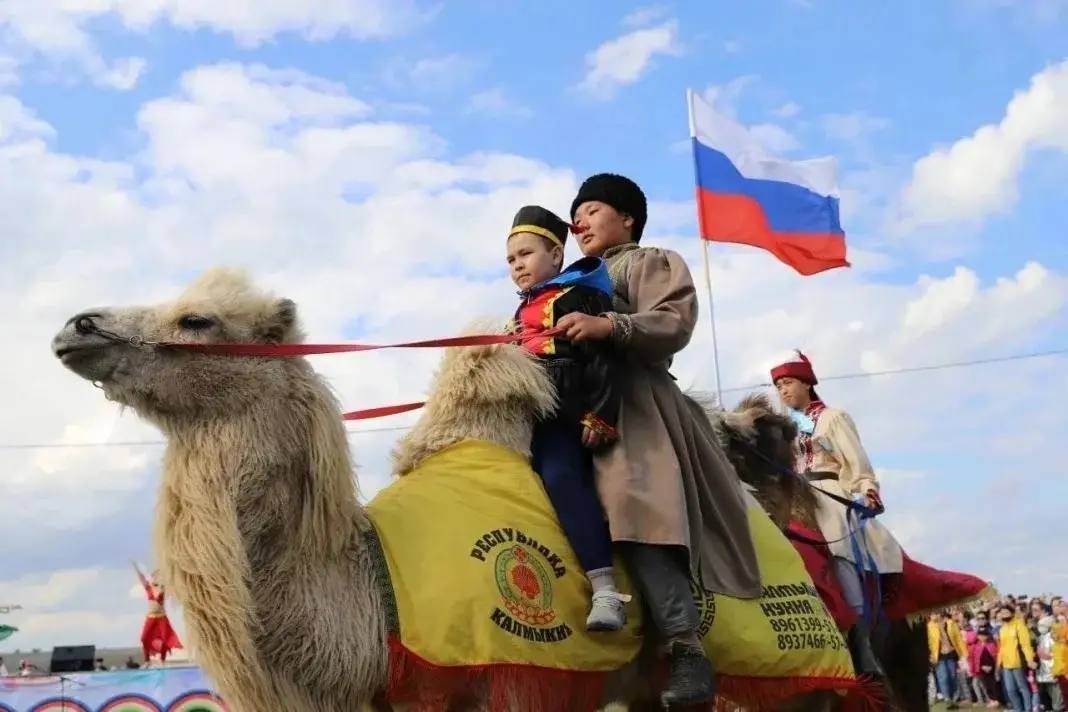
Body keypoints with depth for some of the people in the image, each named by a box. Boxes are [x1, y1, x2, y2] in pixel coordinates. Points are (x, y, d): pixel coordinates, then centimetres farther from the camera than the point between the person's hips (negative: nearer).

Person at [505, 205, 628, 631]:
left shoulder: (579, 295, 2)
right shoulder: (521, 312, 27)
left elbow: (603, 358, -9)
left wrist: (600, 414, -18)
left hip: (567, 412, -9)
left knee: (561, 477, -26)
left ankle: (605, 588, -30)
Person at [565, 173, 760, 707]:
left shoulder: (652, 262, 13)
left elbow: (675, 323, -7)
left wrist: (609, 325, -20)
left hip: (638, 408, -8)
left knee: (635, 510, -26)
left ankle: (687, 651, -29)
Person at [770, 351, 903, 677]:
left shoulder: (832, 418, 8)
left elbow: (857, 462, -1)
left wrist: (867, 492, -17)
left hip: (831, 499, -5)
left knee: (843, 565, -18)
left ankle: (864, 653, -22)